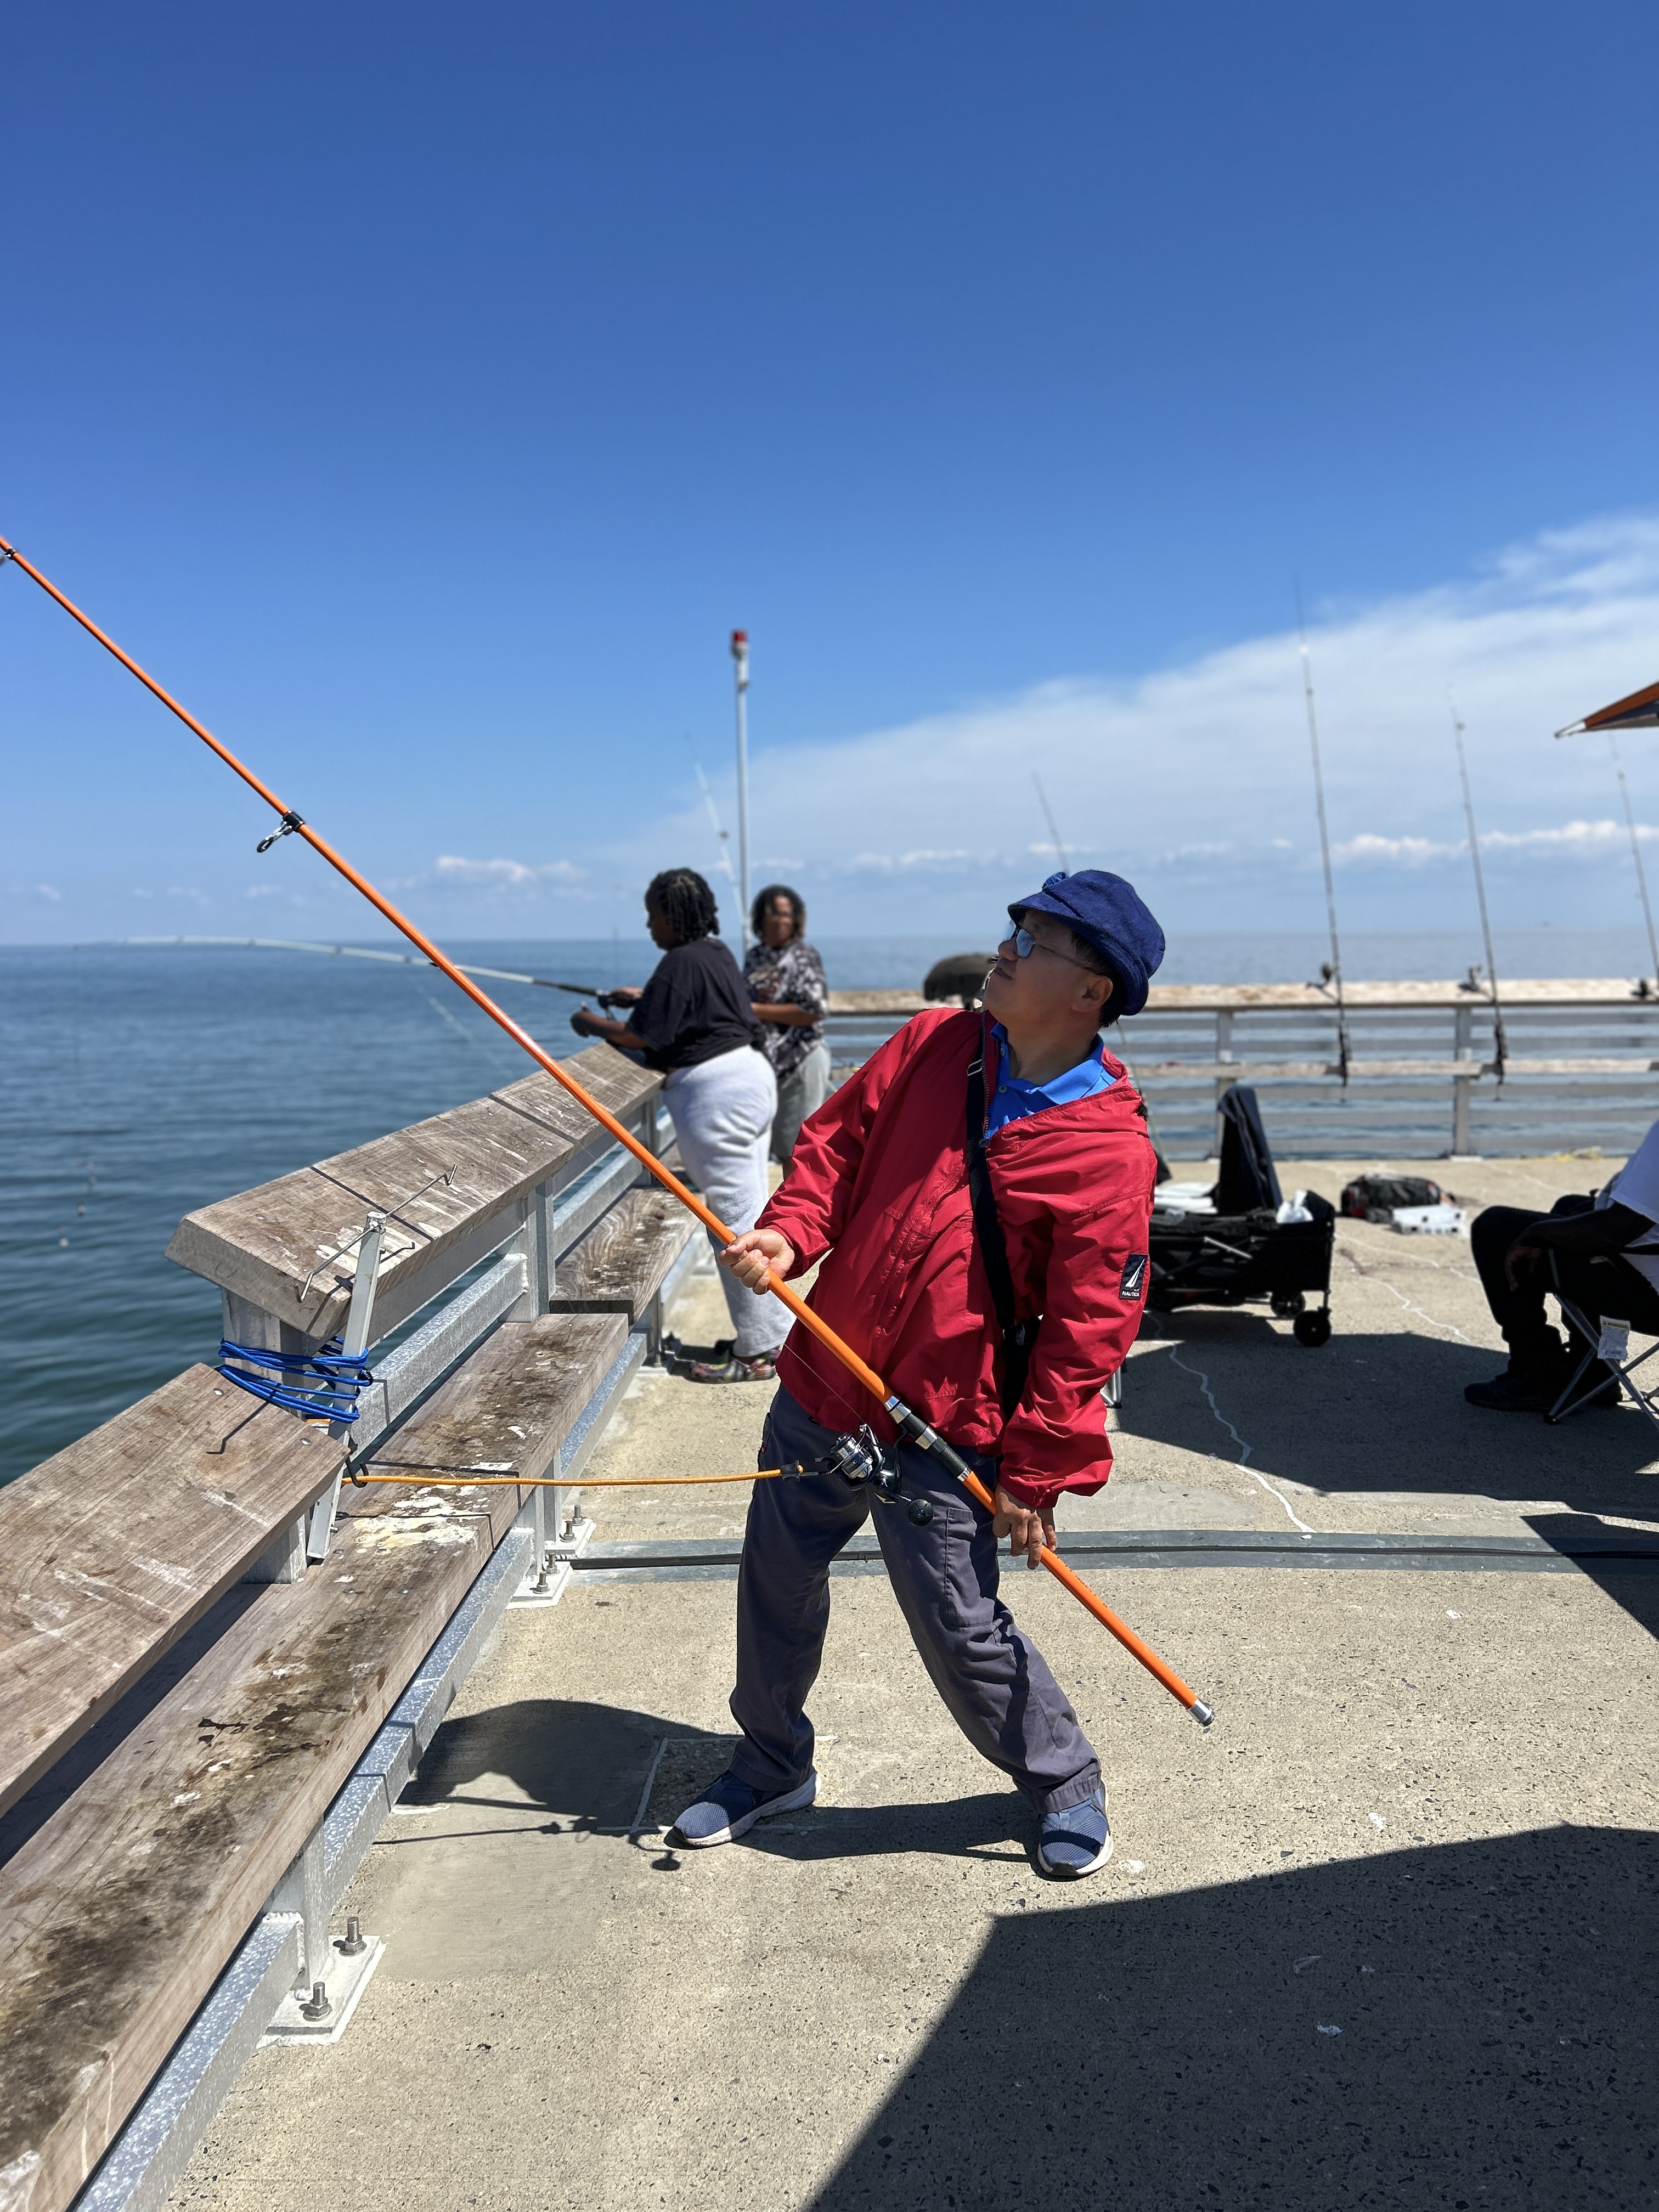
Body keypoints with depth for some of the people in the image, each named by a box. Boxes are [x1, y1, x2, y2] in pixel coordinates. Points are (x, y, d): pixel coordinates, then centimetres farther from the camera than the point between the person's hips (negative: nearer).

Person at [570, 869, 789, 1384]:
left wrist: (590, 1024, 3)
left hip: (716, 1094, -10)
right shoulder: (717, 952, 15)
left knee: (735, 1222, -5)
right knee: (751, 1214, 14)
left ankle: (757, 1353, 1)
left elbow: (640, 1038, -14)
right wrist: (646, 998, 29)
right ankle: (774, 1334, 22)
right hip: (751, 1076, 10)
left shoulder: (681, 962, -14)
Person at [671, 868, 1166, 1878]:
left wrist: (1036, 1471, -13)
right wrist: (791, 1230, -11)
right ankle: (773, 1765, 44)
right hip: (821, 1383, 6)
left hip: (945, 1427, -6)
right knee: (777, 1582, 19)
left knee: (960, 1627, 3)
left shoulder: (1109, 1147, -17)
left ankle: (1066, 1782, 33)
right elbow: (838, 1139, 8)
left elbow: (1091, 1328, -15)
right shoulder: (931, 1045, -1)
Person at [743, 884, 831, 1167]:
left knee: (795, 1144, -2)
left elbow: (814, 1010, -18)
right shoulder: (755, 956, 11)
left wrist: (757, 1010, -17)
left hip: (800, 1058, -7)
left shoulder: (803, 956, -9)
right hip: (765, 1059, 7)